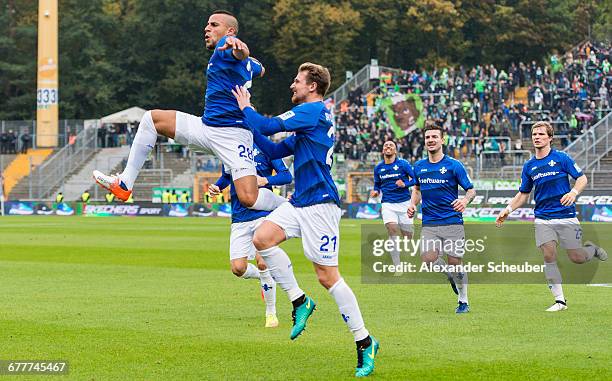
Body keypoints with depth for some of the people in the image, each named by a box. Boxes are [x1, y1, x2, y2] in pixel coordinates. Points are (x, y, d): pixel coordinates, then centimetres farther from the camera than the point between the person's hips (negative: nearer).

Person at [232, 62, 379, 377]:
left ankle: (365, 343, 2)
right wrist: (248, 117, 19)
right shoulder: (314, 118, 21)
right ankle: (299, 301, 1)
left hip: (319, 204, -9)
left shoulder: (313, 111, -9)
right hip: (299, 203, 9)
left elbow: (267, 127, -15)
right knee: (262, 238, -10)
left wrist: (245, 108, 5)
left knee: (327, 276, -7)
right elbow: (275, 151, 24)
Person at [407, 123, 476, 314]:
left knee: (455, 262, -4)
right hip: (429, 224, 3)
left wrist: (465, 200, -22)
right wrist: (413, 204, 7)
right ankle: (450, 275, 15)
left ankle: (463, 301, 17)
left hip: (452, 222, -3)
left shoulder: (454, 165, -3)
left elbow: (471, 190, 0)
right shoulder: (419, 166, 10)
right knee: (428, 258, -18)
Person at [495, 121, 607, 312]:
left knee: (577, 258, -2)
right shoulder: (529, 166, 9)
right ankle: (560, 300, -4)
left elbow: (582, 178, -3)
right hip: (543, 219, 3)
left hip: (566, 216, -3)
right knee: (549, 256, -11)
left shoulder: (561, 158, -4)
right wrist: (508, 210, 5)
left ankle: (592, 249, 35)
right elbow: (523, 194, 18)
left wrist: (574, 192, -22)